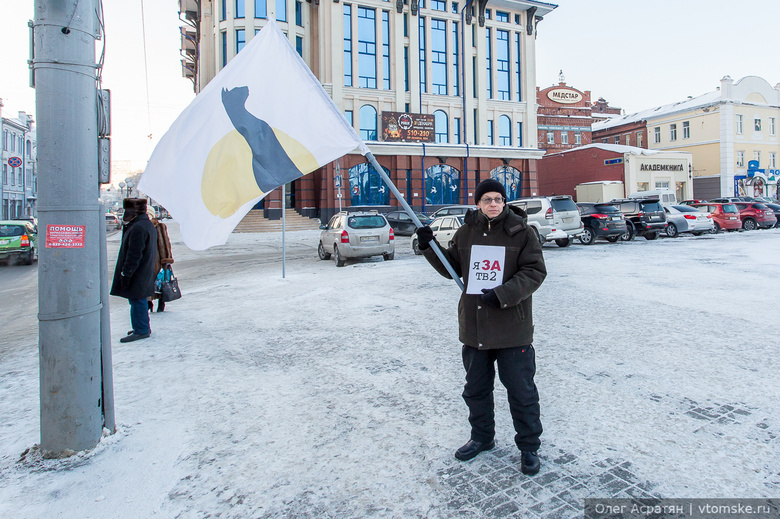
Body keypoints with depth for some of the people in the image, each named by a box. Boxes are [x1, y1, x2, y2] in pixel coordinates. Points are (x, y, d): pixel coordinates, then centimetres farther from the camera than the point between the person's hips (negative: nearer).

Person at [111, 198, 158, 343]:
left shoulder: (137, 228, -21)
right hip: (145, 274, 11)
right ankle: (143, 328, 28)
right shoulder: (148, 224, 13)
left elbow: (134, 255, -23)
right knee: (138, 300, 18)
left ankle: (141, 330, 4)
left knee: (137, 301, -3)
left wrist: (126, 273, -20)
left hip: (137, 275, -11)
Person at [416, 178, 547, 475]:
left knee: (521, 390, 6)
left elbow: (535, 272, -9)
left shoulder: (521, 231, -6)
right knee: (475, 388, 18)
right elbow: (453, 268, 14)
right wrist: (430, 248, 0)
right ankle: (482, 437, 40)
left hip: (512, 327, -4)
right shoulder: (467, 231, 6)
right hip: (473, 326, 5)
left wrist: (503, 294, -22)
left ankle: (529, 447, 28)